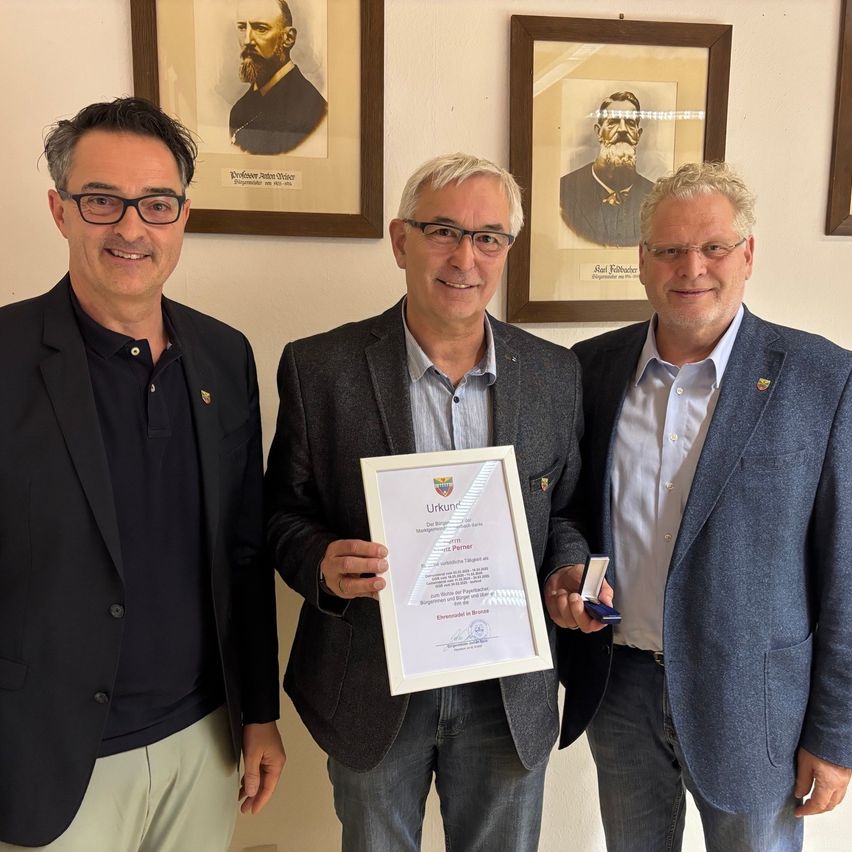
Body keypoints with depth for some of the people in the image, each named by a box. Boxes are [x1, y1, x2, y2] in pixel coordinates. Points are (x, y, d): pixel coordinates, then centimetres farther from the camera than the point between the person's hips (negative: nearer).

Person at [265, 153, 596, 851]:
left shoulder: (554, 373, -2)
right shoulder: (319, 368, -10)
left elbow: (561, 510, 7)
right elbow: (283, 512, -3)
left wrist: (572, 572, -12)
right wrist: (323, 564, -22)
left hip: (510, 692, 2)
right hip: (371, 687, -1)